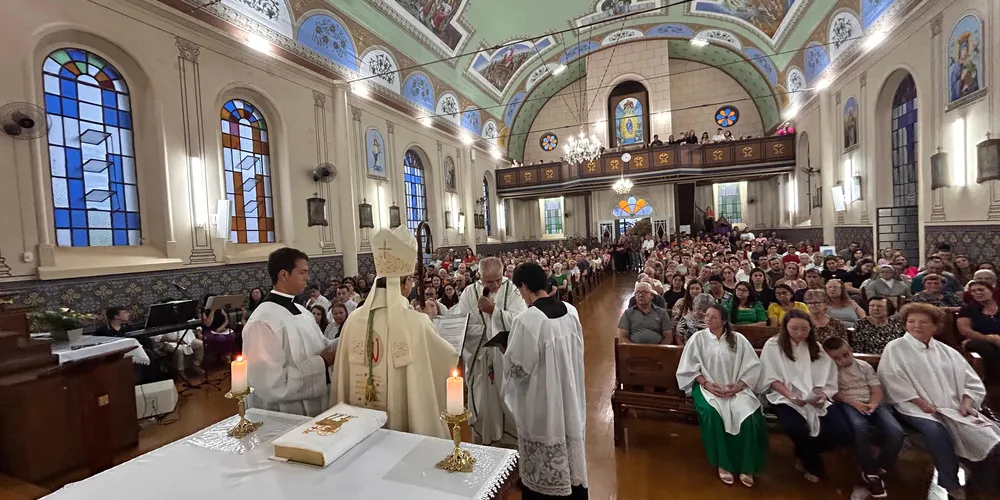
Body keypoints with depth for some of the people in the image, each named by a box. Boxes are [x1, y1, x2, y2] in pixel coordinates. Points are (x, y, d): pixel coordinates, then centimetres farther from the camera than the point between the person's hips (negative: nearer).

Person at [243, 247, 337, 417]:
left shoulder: (302, 311, 4)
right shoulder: (263, 321, -22)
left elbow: (320, 347, 11)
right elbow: (270, 384, -27)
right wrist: (320, 363, -22)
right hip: (285, 419, -7)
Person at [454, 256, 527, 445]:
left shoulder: (512, 289, -8)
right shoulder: (469, 292, -4)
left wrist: (493, 310, -21)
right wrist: (493, 331, -15)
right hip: (478, 356, 1)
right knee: (483, 400, 13)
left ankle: (514, 438, 36)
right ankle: (485, 440, 36)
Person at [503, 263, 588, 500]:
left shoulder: (526, 320, -26)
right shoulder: (571, 310, -5)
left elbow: (517, 368, -19)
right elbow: (576, 353, 7)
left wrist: (506, 353, 0)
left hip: (541, 403, -6)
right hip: (569, 396, 7)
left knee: (544, 468, 15)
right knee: (571, 452, 26)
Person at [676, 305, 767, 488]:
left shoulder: (738, 339, 6)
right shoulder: (698, 338, 2)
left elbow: (753, 366, 2)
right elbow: (690, 367, 0)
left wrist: (739, 386, -12)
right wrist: (706, 384, -13)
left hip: (735, 388, 1)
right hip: (707, 387, -1)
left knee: (749, 416, -27)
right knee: (711, 413, -31)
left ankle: (747, 466, -8)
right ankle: (723, 463, -11)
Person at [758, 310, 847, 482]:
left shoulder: (816, 347, 12)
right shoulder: (773, 345, -3)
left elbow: (827, 376, 8)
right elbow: (771, 378, -6)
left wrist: (823, 394, -13)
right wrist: (790, 395, -21)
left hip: (816, 399, 5)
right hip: (785, 397, -4)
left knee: (839, 430, -20)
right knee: (797, 429, -32)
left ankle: (804, 455, 11)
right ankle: (813, 465, 6)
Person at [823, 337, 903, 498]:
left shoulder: (864, 366, 11)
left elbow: (876, 389, 7)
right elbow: (834, 393, -5)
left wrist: (873, 404, -12)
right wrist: (854, 403, -18)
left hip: (871, 403, 4)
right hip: (848, 404, -4)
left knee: (896, 432, -23)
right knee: (859, 427, -37)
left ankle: (880, 468, 0)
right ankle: (870, 472, -15)